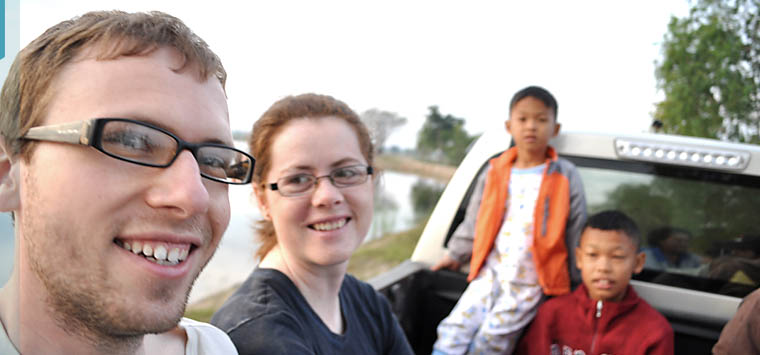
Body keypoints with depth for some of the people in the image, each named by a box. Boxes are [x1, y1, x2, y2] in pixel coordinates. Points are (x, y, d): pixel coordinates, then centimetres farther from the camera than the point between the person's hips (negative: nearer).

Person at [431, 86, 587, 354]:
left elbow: (576, 234, 4)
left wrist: (577, 280, 7)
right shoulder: (495, 172, 7)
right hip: (491, 271, 3)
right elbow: (474, 221, 17)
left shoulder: (565, 177, -1)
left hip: (531, 281, -3)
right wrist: (456, 254, 20)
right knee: (454, 329, -9)